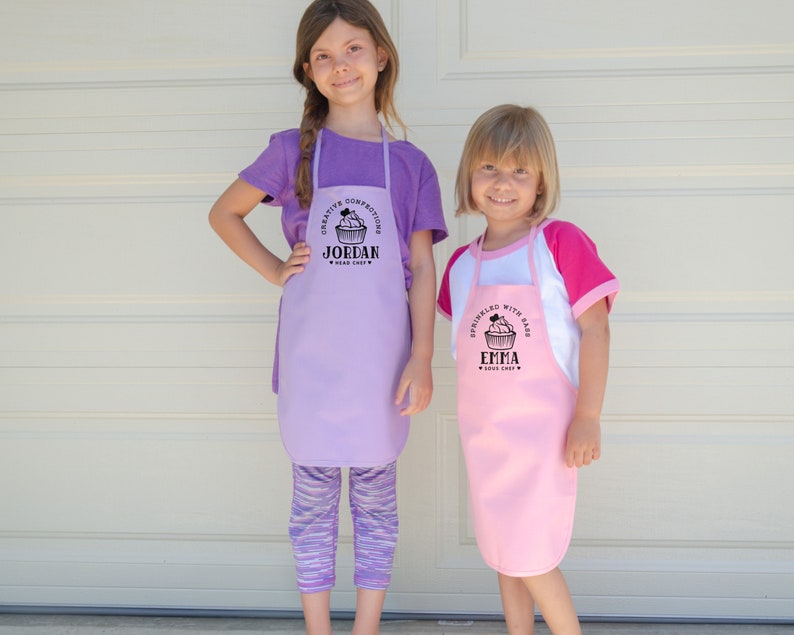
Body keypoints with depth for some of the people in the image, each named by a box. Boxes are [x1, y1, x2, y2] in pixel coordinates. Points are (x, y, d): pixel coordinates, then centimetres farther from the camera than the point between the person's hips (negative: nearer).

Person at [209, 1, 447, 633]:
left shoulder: (410, 163, 2)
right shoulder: (294, 150, 1)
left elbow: (422, 269, 1)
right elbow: (224, 213, 13)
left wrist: (422, 359, -6)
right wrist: (275, 269, 1)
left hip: (380, 362, 0)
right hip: (309, 361, 0)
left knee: (376, 495, 11)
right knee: (313, 497, 11)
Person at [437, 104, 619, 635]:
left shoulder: (561, 242, -12)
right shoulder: (461, 264, 4)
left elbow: (595, 328, -13)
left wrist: (588, 418, -15)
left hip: (542, 430, -5)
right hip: (483, 431, 6)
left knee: (529, 557, -2)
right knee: (502, 550, 16)